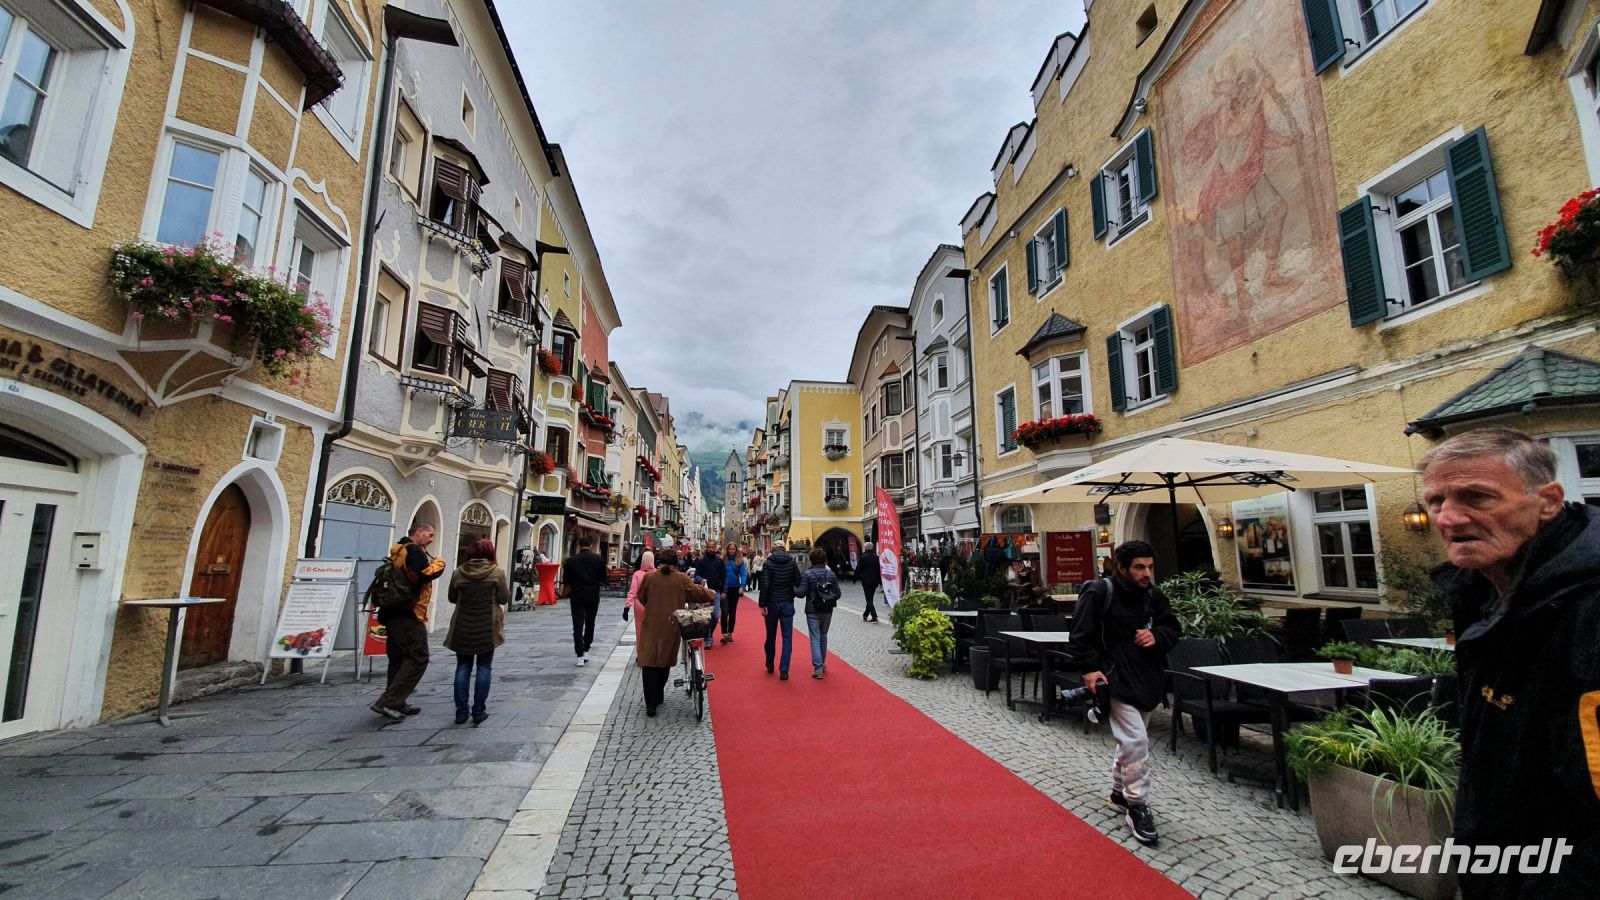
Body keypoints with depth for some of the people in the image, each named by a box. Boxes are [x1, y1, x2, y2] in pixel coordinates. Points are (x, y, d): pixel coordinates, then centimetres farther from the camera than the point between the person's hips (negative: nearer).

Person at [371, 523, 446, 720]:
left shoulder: (399, 551, 18)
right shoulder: (414, 550, -12)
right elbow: (425, 574, -26)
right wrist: (439, 564, -8)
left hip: (394, 613, 10)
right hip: (408, 614, -10)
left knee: (399, 658, 15)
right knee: (418, 658, -7)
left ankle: (396, 703, 20)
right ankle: (387, 702, -9)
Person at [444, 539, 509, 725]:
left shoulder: (459, 572, -3)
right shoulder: (497, 572, -10)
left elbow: (452, 598, 8)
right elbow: (504, 598, -6)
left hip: (463, 628, 2)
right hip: (487, 628, -2)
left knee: (463, 668, 11)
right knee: (484, 668, 8)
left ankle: (461, 712, 13)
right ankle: (478, 711, 9)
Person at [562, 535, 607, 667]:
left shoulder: (571, 560, -3)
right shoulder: (598, 559, -4)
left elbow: (566, 580, 0)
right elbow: (603, 578, -1)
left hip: (577, 595, 0)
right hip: (593, 595, 0)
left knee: (578, 625, 2)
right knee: (590, 623, 17)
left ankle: (580, 655, -4)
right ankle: (585, 651, 19)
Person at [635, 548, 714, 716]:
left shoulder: (649, 577, -6)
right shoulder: (681, 579, -8)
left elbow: (641, 597, 7)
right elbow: (699, 593, -6)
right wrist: (711, 594, 14)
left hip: (651, 626, -1)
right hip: (671, 627, 1)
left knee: (650, 663, 2)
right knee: (665, 661, 19)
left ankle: (651, 704, -5)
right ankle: (658, 696, 32)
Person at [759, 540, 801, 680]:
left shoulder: (768, 563, -7)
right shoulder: (792, 562, -1)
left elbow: (764, 585, -14)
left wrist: (762, 604, -10)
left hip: (772, 604, 0)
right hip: (788, 604, 0)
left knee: (771, 636, 16)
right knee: (787, 638, 2)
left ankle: (770, 665, 31)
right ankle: (784, 671, -5)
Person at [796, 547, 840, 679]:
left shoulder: (807, 574, -11)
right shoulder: (831, 574, 0)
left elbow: (801, 593, -15)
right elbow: (837, 593, 0)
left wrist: (793, 587, 2)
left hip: (812, 611, -4)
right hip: (827, 611, 4)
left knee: (815, 639, 0)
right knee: (823, 637, 19)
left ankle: (818, 668, -7)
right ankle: (822, 664, 31)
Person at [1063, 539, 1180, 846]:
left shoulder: (1152, 596, 4)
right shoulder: (1098, 593, -15)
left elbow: (1173, 628, 15)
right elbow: (1080, 636, -12)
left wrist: (1157, 635, -7)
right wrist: (1090, 668, -19)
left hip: (1147, 680, 7)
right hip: (1116, 681, -7)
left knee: (1132, 741, 18)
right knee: (1135, 741, -13)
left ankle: (1120, 792, 37)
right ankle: (1137, 805, 4)